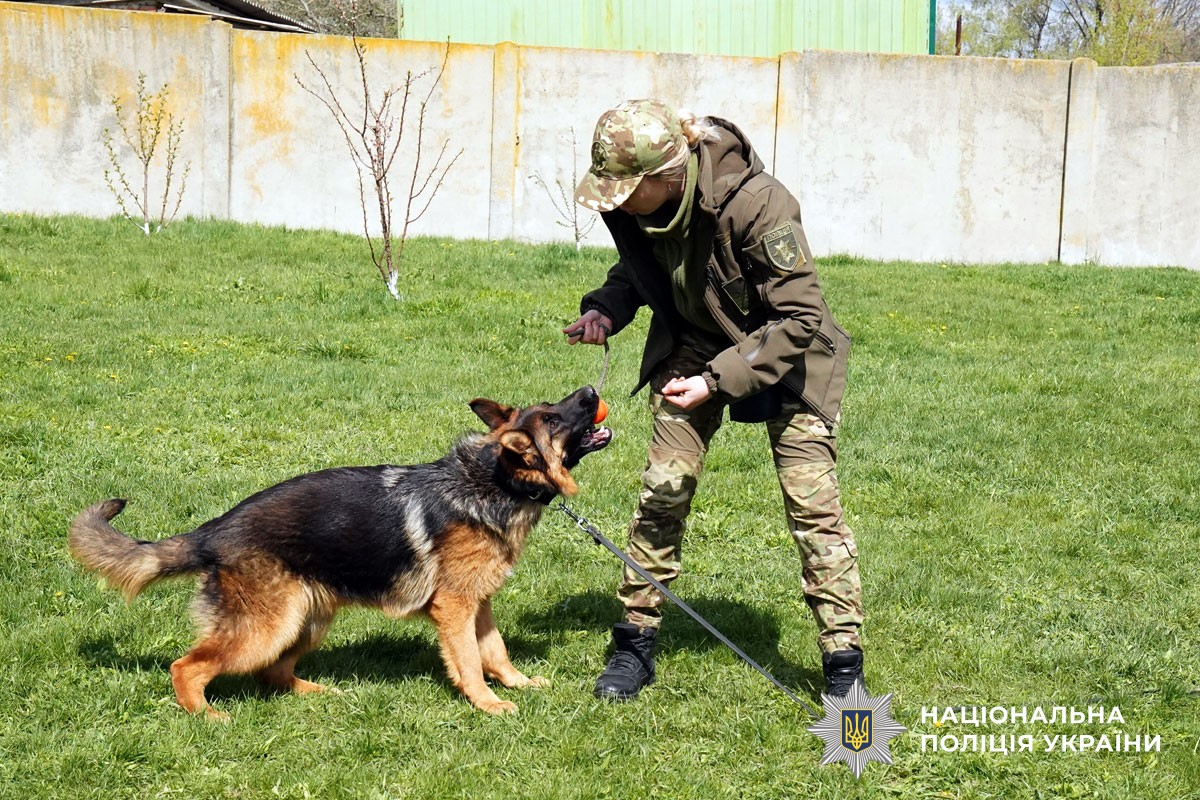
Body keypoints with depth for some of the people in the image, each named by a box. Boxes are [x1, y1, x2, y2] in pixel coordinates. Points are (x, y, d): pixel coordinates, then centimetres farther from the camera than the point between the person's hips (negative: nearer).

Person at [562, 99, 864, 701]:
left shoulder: (753, 203, -35)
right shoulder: (633, 205, -17)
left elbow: (798, 319, -29)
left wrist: (717, 380, -34)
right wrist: (605, 310, -14)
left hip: (783, 354, -5)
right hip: (690, 347, 5)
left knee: (813, 503, -7)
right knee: (662, 490, -2)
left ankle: (844, 665, 2)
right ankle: (635, 645, 10)